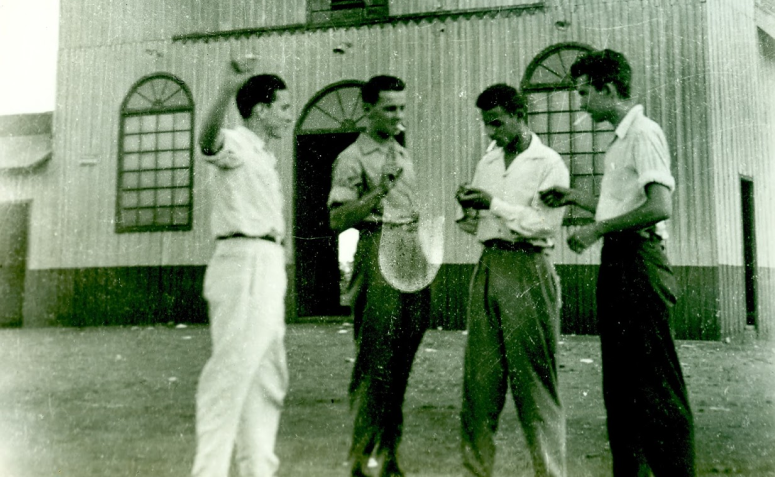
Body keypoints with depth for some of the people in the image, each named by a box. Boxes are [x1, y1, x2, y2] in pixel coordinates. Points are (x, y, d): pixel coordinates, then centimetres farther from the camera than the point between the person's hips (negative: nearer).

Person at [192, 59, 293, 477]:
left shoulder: (262, 156, 22)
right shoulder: (235, 144, -8)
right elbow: (209, 139, -33)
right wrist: (227, 90, -51)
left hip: (266, 270, 10)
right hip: (244, 266, -10)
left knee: (268, 378, 14)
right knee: (231, 372, -12)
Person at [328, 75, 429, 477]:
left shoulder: (403, 156, 20)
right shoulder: (352, 159, -2)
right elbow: (338, 220, -12)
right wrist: (379, 190, -21)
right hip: (377, 259, -7)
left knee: (400, 364, 9)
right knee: (375, 363, -7)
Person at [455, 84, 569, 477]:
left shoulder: (548, 164, -1)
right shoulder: (487, 163, 17)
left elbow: (546, 225, -11)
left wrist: (495, 203, -14)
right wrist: (468, 211, -1)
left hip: (526, 271, -5)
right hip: (487, 267, 6)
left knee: (533, 381, -3)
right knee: (479, 377, 5)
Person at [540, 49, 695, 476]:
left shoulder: (644, 133, -10)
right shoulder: (620, 141, 18)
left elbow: (659, 207, -22)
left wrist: (596, 229, -15)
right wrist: (575, 198, 19)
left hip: (638, 262, -10)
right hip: (616, 263, 10)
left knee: (654, 383, -6)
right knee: (620, 380, 13)